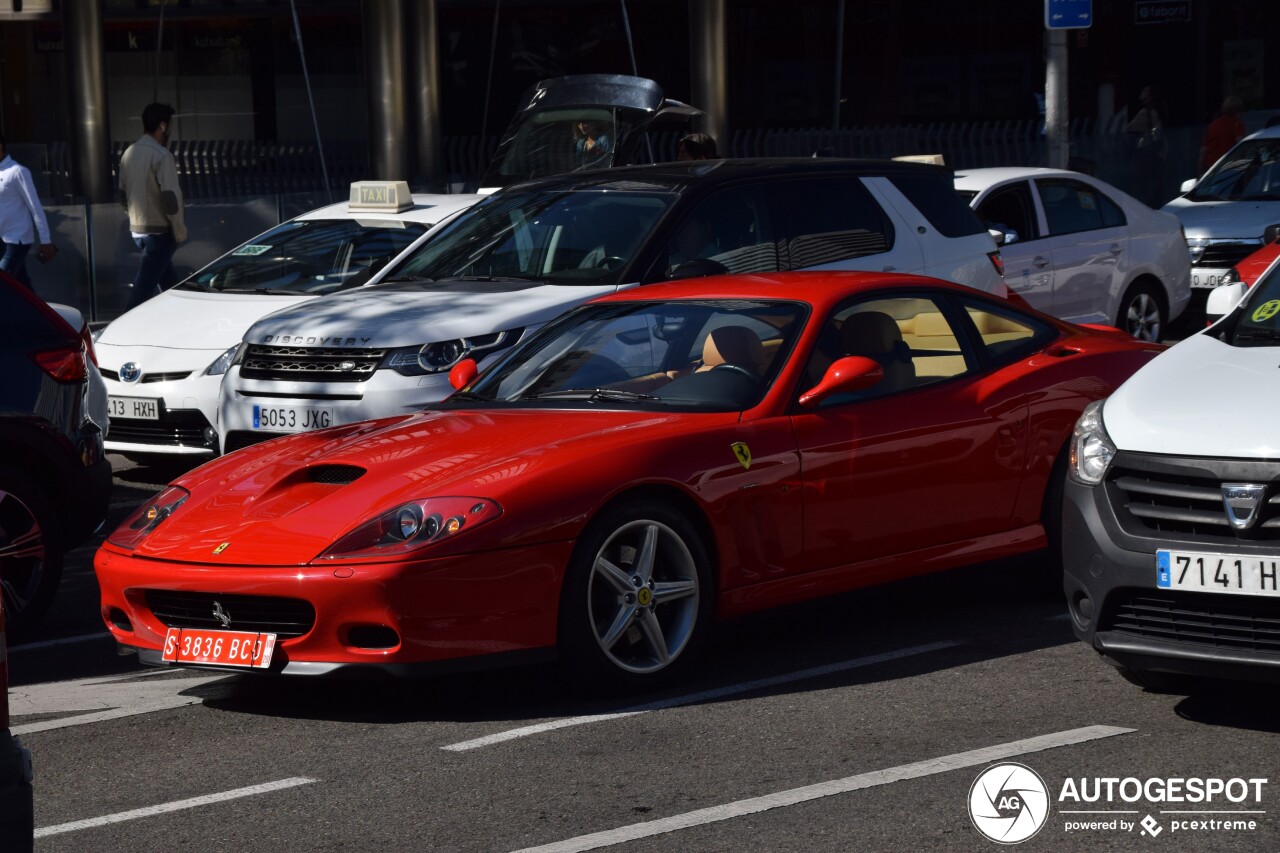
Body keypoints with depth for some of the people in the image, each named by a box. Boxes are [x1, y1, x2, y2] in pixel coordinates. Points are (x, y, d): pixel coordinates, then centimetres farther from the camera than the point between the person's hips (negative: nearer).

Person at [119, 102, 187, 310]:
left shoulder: (129, 153, 7)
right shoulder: (161, 155, -17)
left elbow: (123, 195, 14)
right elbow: (170, 198, -21)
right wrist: (180, 230, -10)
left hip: (136, 229, 8)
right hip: (159, 230, -8)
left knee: (169, 281, 19)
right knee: (145, 285, -7)